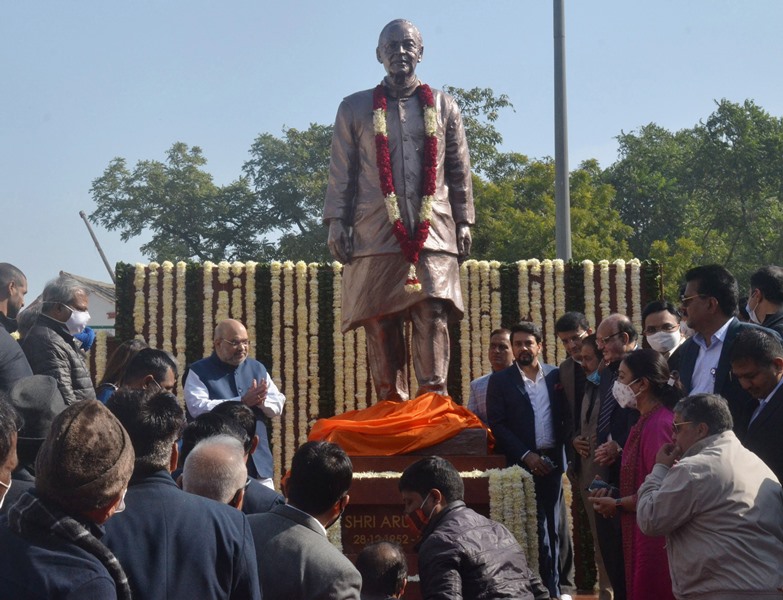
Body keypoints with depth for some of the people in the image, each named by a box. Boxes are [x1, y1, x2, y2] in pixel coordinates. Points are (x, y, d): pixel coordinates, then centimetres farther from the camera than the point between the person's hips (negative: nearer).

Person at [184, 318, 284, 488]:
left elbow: (278, 406, 10)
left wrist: (260, 400, -14)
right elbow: (198, 408, -17)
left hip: (259, 462, 5)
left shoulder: (257, 368, 14)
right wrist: (242, 401, -20)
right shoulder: (199, 372, -2)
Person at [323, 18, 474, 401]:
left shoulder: (443, 106, 16)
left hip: (433, 231, 0)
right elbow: (341, 172, 10)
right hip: (375, 234, 0)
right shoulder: (355, 108, 14)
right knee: (380, 324, -2)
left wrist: (463, 222, 7)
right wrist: (336, 222, 0)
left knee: (433, 318, -10)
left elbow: (460, 171, 15)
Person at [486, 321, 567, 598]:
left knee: (551, 525, 8)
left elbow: (565, 416, 11)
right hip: (523, 463, -2)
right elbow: (497, 424, -5)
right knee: (538, 526, -2)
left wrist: (563, 452, -2)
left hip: (552, 461, 3)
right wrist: (526, 455, -11)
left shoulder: (555, 376, 8)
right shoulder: (500, 381, 0)